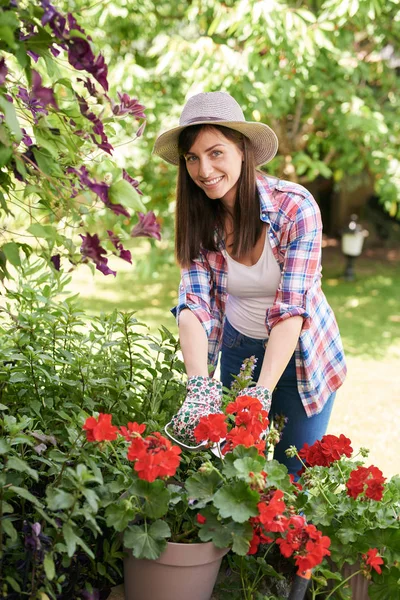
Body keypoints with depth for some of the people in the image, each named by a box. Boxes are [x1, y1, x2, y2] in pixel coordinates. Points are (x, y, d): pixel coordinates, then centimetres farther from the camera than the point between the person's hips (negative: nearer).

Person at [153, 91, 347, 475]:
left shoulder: (295, 207, -24)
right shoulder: (199, 220, -12)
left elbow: (290, 309, -28)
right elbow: (194, 304, -22)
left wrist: (263, 392, -38)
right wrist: (200, 386, -38)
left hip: (298, 354, -3)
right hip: (238, 348, 3)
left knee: (295, 475, 8)